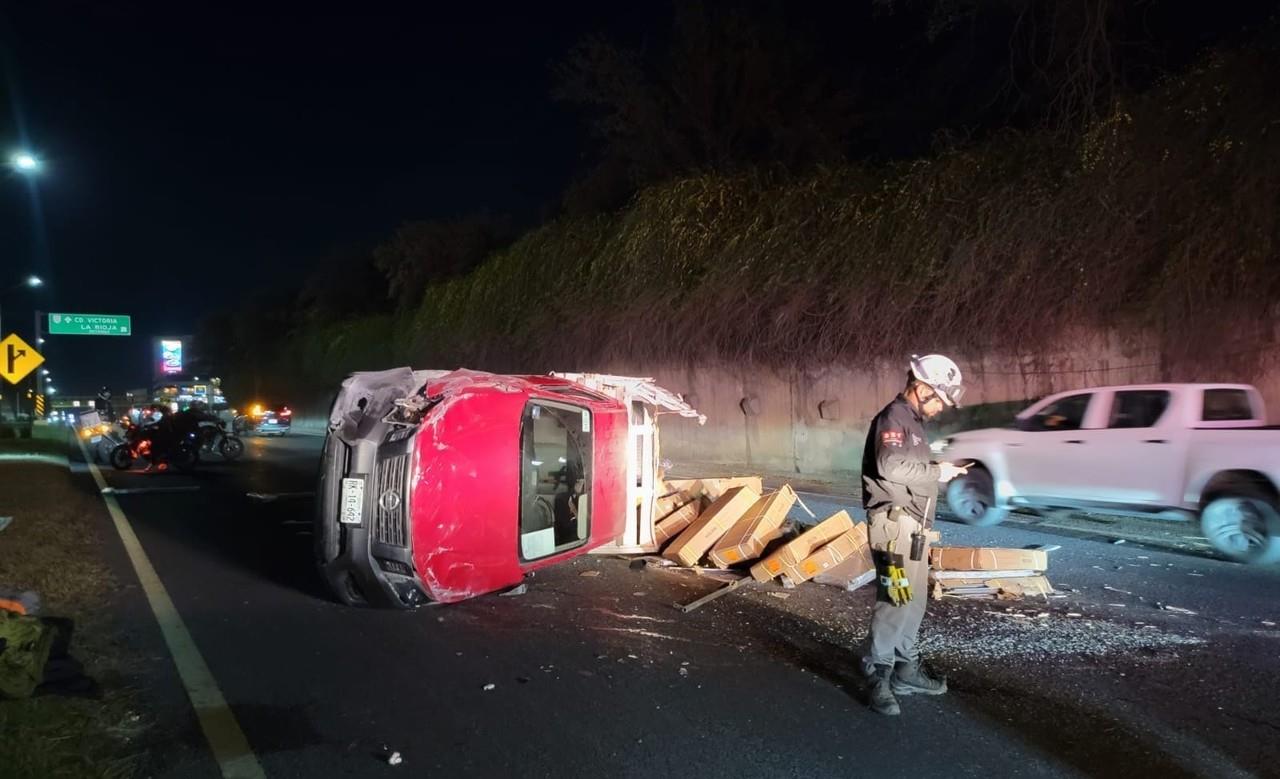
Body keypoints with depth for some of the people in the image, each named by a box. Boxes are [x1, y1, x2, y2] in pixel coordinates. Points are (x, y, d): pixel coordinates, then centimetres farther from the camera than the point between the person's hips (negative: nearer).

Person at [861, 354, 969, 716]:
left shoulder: (913, 421, 20)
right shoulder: (893, 418, -12)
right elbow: (891, 467, -28)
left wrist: (940, 470, 12)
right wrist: (935, 471, -17)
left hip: (913, 526, 11)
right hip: (895, 524, -11)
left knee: (914, 601, 14)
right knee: (895, 601, -11)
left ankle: (906, 669, 24)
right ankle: (878, 677, -4)